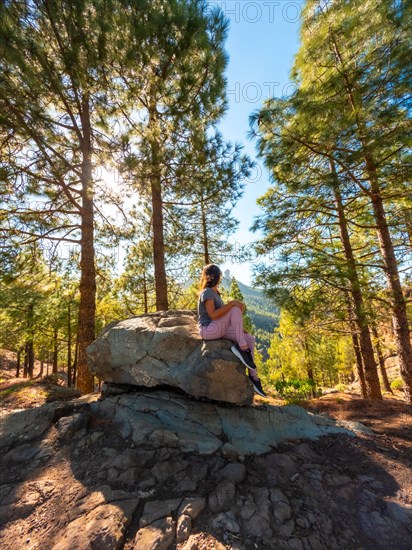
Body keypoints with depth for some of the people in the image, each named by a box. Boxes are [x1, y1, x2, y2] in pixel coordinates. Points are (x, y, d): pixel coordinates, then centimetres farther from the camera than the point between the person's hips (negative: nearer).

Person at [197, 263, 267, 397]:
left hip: (219, 330, 9)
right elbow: (213, 315, -23)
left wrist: (239, 327, 7)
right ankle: (242, 347, -20)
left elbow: (224, 315, 16)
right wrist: (232, 303, -25)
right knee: (236, 309, -24)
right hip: (208, 330, -8)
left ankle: (253, 375, 2)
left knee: (250, 339, -2)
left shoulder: (215, 293, 17)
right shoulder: (207, 293, -11)